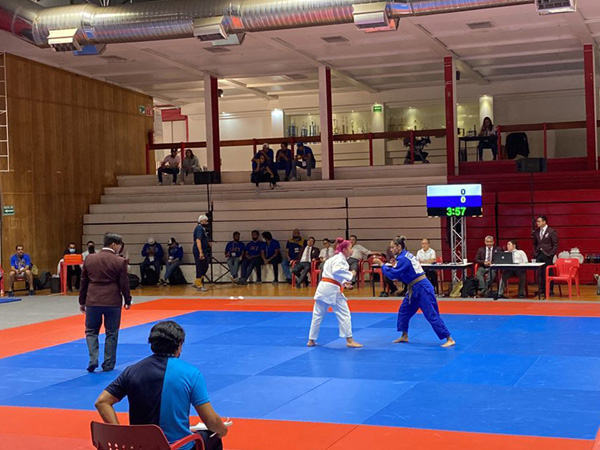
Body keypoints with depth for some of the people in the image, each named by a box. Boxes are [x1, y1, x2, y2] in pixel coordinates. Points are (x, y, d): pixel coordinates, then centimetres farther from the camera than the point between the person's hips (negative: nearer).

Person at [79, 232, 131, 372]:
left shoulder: (89, 259, 2)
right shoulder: (120, 262, -8)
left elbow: (84, 282, 7)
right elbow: (124, 284, -4)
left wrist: (82, 301, 16)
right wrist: (128, 301, 11)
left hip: (93, 301, 2)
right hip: (112, 302, -2)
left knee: (91, 331, 16)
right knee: (111, 334, 10)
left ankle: (93, 360, 0)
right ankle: (108, 365, 13)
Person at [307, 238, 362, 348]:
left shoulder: (335, 258, 22)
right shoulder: (340, 259, -8)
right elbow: (336, 271, -26)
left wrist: (343, 283, 15)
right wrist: (350, 274, -16)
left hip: (323, 288, 9)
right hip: (332, 290, -9)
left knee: (318, 315, 12)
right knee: (344, 314, -1)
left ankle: (311, 340, 17)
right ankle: (349, 340, 1)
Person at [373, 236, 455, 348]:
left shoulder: (403, 258, -17)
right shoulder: (407, 255, 12)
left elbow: (393, 274, -21)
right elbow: (401, 275, 17)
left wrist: (381, 264, -13)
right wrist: (394, 266, 3)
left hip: (422, 289, -10)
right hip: (415, 289, 10)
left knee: (432, 315, -10)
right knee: (404, 311, 16)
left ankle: (449, 339, -8)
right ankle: (404, 336, 28)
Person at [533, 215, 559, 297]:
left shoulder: (551, 231, -4)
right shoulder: (536, 232, 11)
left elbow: (555, 244, -4)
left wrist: (551, 254, -11)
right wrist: (535, 253, 7)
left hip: (547, 255, -5)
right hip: (539, 255, 5)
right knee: (540, 273, 3)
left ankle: (550, 290, 6)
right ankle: (542, 290, 11)